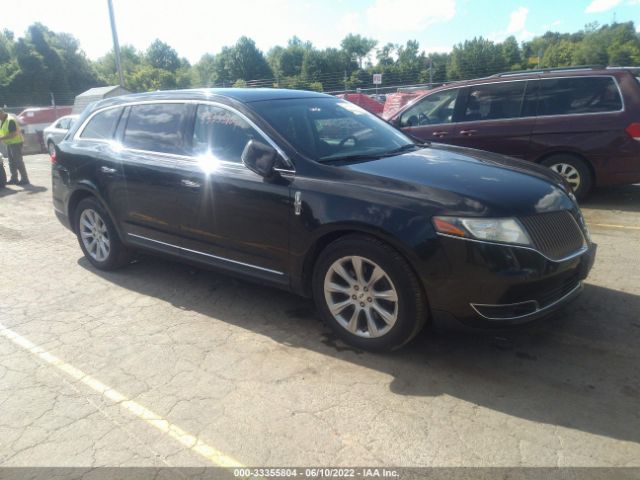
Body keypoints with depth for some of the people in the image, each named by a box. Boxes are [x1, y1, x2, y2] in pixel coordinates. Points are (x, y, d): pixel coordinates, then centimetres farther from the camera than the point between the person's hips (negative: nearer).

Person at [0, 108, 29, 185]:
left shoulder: (10, 120, -18)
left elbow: (13, 134, -24)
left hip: (15, 143, -10)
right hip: (9, 144, 10)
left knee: (18, 161, -9)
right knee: (12, 162, 12)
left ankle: (24, 179, -6)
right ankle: (14, 178, 18)